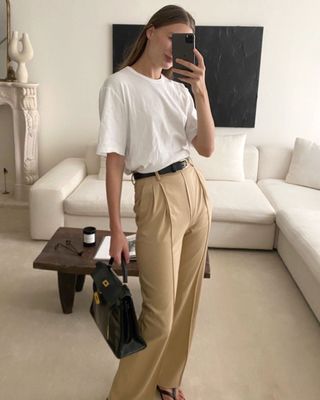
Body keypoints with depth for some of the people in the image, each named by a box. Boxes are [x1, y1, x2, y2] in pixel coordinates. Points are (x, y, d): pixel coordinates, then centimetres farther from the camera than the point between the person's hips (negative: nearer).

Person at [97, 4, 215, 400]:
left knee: (185, 300, 14)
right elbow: (114, 159, -10)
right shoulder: (119, 85, -6)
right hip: (158, 197, -6)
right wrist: (116, 230, -13)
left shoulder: (178, 88, 11)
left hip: (195, 190, 7)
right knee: (159, 312, -3)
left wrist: (201, 91, -8)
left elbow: (207, 148, 3)